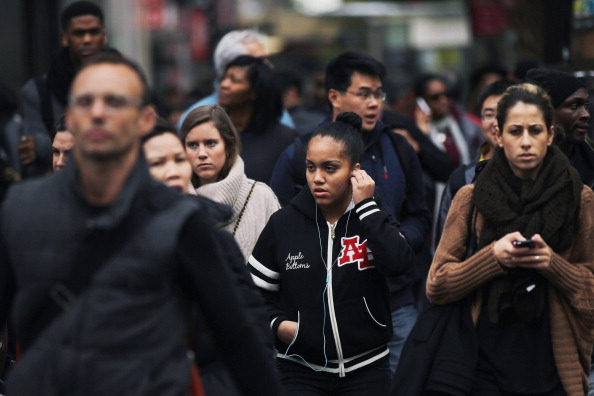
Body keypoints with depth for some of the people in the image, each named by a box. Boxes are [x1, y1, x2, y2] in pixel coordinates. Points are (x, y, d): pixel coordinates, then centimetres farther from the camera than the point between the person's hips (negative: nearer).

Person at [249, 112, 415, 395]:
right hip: (300, 371, 0)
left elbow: (400, 263, -18)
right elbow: (258, 290, 10)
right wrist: (277, 324, -8)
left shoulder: (372, 219, 2)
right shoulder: (283, 224, 2)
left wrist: (365, 205, -14)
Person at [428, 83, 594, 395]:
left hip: (554, 369, 0)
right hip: (488, 366, 0)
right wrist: (493, 255, -16)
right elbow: (436, 286, -1)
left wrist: (553, 263, -16)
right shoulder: (471, 199, 3)